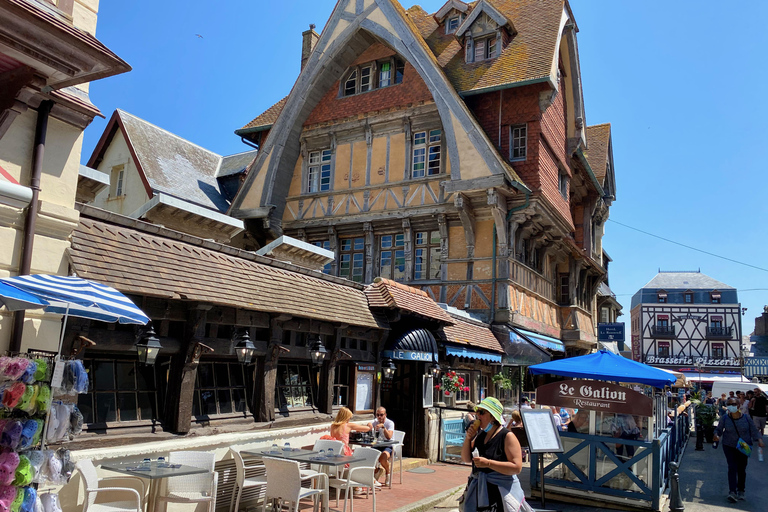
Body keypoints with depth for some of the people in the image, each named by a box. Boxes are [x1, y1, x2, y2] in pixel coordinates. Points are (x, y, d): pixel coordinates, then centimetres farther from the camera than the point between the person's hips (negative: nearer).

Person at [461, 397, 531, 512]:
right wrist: (468, 438, -5)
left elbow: (517, 467, -20)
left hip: (501, 492, -6)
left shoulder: (507, 436, -13)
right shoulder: (480, 435, 7)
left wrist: (488, 463, -26)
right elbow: (466, 459, 11)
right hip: (479, 490, 6)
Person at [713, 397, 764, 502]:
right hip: (729, 446, -1)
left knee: (741, 469, 8)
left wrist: (759, 440, -18)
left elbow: (754, 431, -1)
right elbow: (718, 429, 4)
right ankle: (732, 492, -19)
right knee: (732, 467, -13)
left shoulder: (746, 418, -6)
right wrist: (716, 435, -17)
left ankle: (741, 491, 28)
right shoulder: (724, 419, -6)